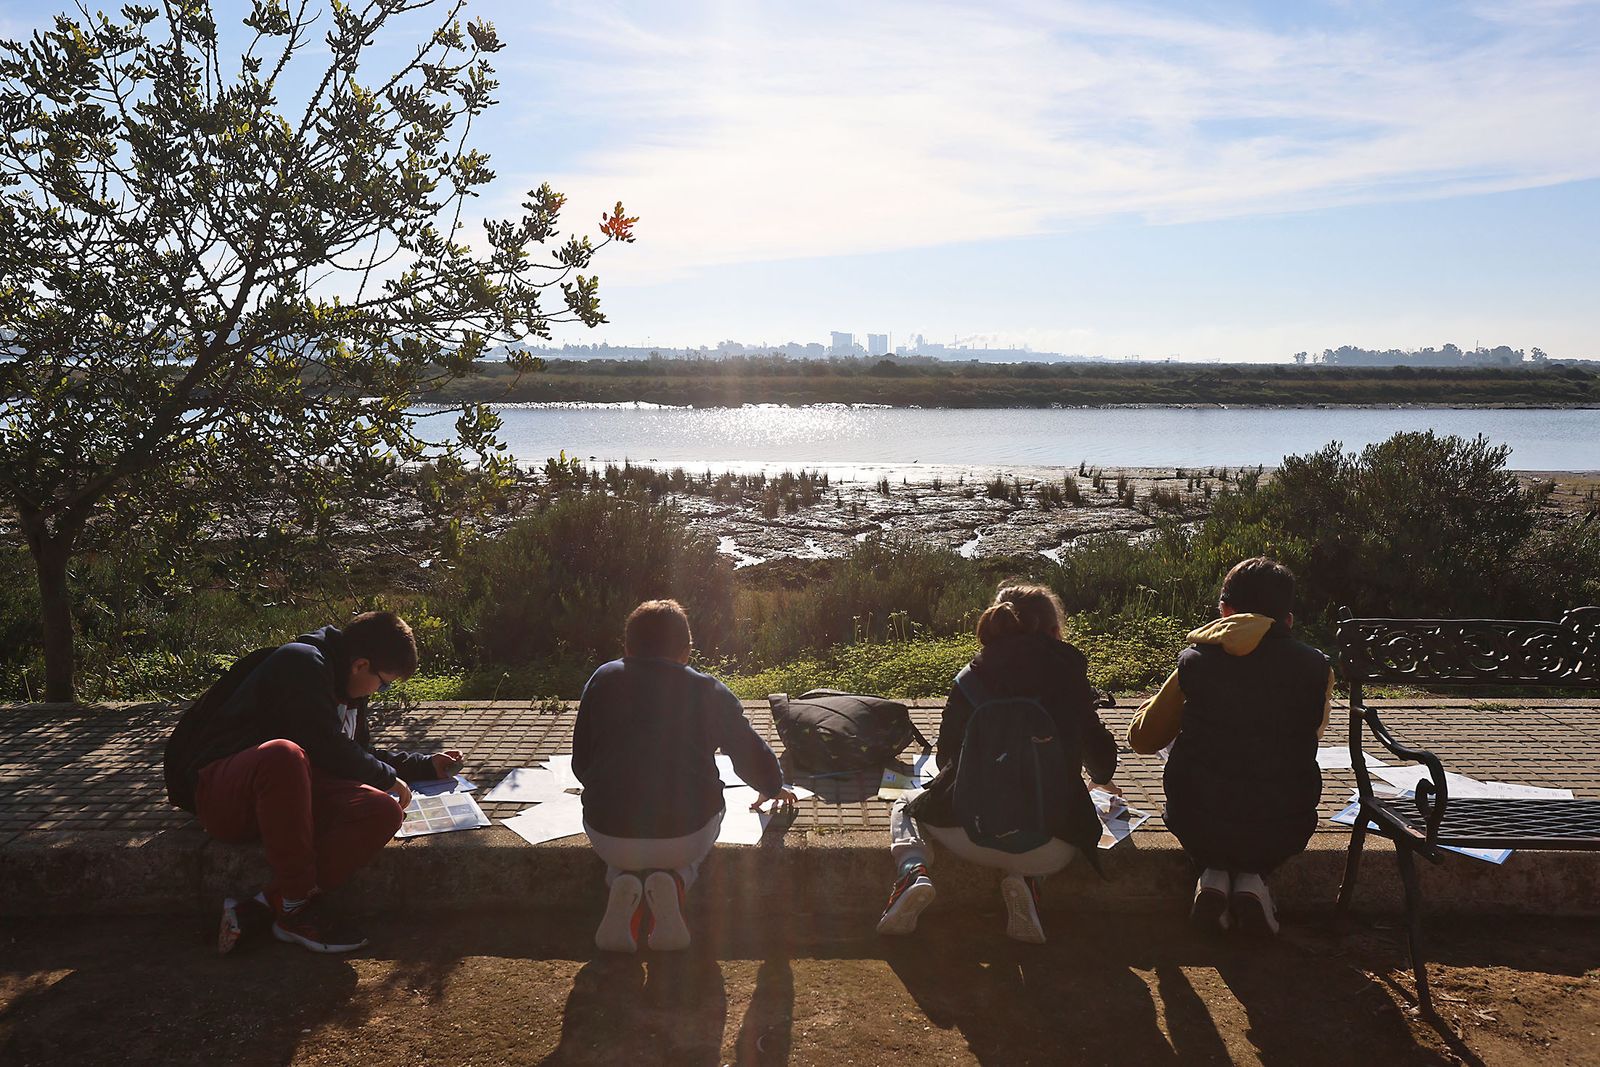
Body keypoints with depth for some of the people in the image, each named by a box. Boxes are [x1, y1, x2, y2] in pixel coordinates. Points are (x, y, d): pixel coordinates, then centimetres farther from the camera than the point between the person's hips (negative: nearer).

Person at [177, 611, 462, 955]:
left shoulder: (347, 689, 18)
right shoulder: (303, 662, -12)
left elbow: (360, 753, 31)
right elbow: (327, 751, -18)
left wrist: (427, 765, 29)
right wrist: (387, 777, -5)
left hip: (289, 792, 8)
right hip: (223, 793, -8)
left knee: (384, 812, -18)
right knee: (282, 754, -42)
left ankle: (257, 910, -21)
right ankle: (298, 907, -27)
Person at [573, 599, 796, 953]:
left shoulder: (603, 679, 10)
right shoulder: (708, 690, 7)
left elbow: (580, 763, 15)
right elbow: (750, 751, 18)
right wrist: (771, 787, 40)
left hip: (610, 835, 1)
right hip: (687, 836, -1)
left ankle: (622, 883, 1)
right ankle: (674, 882, 0)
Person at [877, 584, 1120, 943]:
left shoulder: (970, 677, 5)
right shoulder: (1068, 674, 5)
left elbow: (946, 756, 11)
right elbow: (1100, 756, 17)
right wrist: (1102, 778, 42)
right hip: (1050, 851, 0)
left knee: (905, 807, 30)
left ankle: (913, 871, -2)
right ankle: (1025, 879, 6)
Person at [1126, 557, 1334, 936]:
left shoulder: (1195, 661, -7)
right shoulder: (1316, 668, -4)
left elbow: (1143, 738, 4)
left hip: (1198, 830, 0)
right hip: (1281, 835, 0)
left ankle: (1212, 874, 9)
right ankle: (1252, 878, 9)